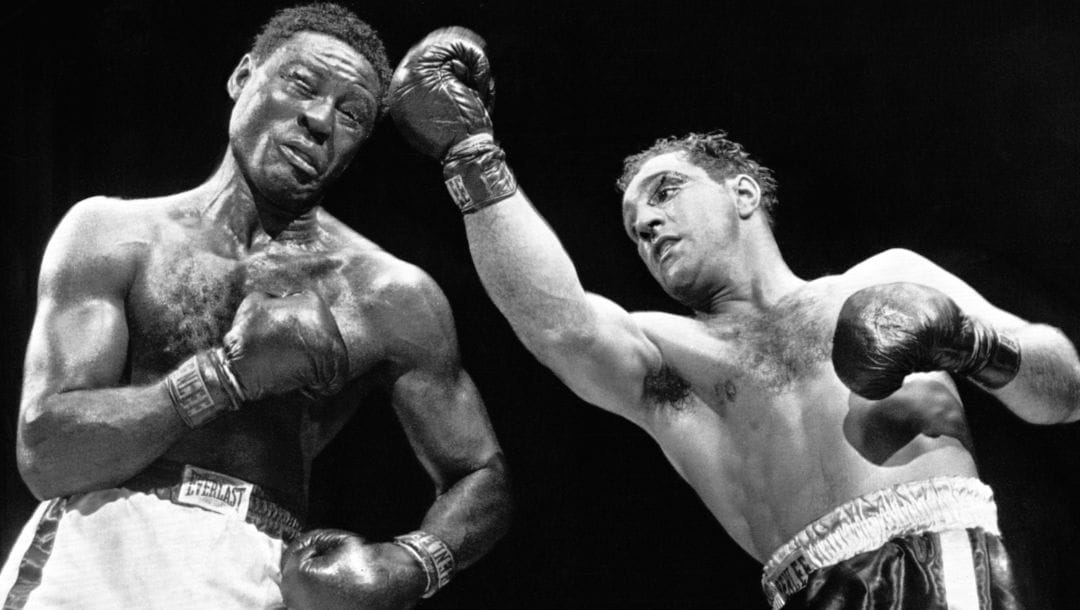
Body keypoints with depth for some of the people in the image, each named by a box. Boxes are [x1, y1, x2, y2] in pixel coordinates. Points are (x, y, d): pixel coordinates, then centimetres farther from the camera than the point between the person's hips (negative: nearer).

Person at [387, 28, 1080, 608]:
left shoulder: (887, 277, 23)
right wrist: (471, 154, -10)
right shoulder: (660, 350, 21)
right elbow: (559, 323, -2)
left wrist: (971, 341, -4)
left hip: (944, 552, -2)